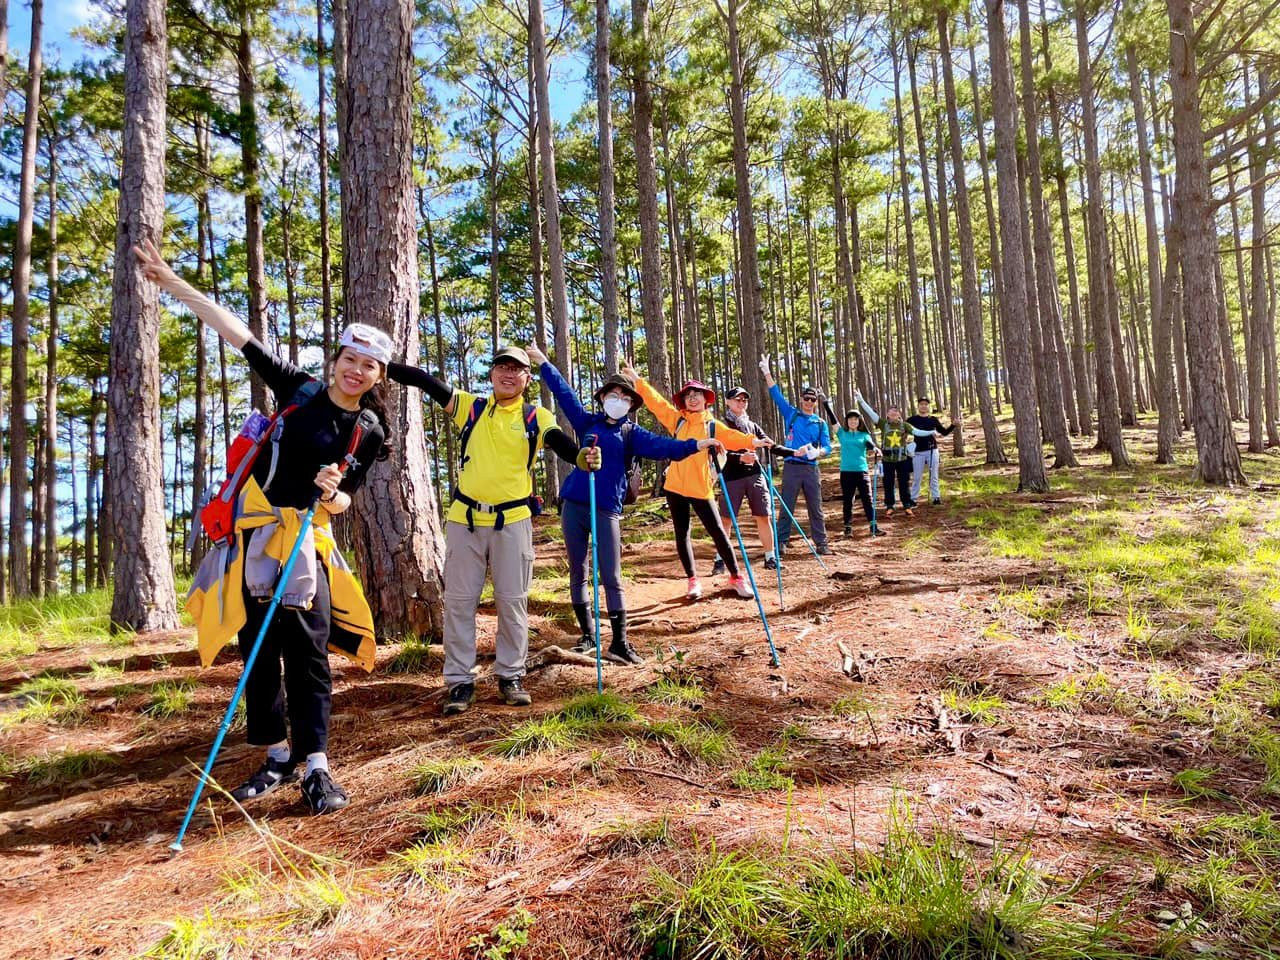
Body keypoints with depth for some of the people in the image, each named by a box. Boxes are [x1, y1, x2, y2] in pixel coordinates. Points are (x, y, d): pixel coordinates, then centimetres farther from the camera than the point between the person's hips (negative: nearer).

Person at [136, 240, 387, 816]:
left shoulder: (369, 431, 1)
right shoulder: (299, 388, 2)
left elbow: (342, 502, 4)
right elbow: (235, 332, 1)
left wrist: (331, 492, -20)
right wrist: (171, 282, -1)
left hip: (304, 536, -2)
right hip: (251, 529, 2)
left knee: (306, 650, -8)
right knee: (256, 648, 6)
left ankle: (315, 767, -3)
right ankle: (277, 758, 20)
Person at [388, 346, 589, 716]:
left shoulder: (537, 417, 2)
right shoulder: (470, 407, 5)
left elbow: (559, 443, -17)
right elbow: (424, 380, 0)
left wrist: (582, 457, -39)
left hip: (513, 521, -1)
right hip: (465, 519, 1)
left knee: (512, 602, 6)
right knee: (459, 601, 5)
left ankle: (511, 675, 21)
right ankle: (460, 680, 16)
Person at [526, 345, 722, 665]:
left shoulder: (632, 433, 5)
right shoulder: (588, 422, 10)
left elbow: (660, 445, -10)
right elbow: (564, 393, 17)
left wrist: (694, 445, -25)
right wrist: (544, 363, 22)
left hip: (606, 510, -2)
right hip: (573, 505, 3)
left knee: (611, 578, -3)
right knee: (578, 573, 9)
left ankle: (619, 643, 5)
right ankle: (588, 635, 21)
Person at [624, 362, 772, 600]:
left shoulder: (712, 426, 4)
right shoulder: (677, 421, 9)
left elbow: (731, 437, -13)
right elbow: (656, 402, 6)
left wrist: (751, 441, -32)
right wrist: (637, 380, 1)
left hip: (700, 487, -2)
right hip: (676, 486, 3)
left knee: (717, 532, -1)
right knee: (682, 534, 8)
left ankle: (736, 577, 12)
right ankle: (693, 580, 20)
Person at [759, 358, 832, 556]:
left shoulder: (821, 423, 10)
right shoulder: (791, 414, 7)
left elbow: (827, 447, 2)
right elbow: (776, 394, 1)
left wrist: (817, 452, -21)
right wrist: (767, 372, -6)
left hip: (811, 468, 2)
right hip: (791, 467, -1)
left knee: (816, 508, 5)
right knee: (787, 507, 2)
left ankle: (821, 543, 12)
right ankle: (781, 543, 7)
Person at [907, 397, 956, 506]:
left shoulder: (933, 419, 7)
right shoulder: (912, 420, 0)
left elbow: (944, 432, 12)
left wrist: (953, 425, -3)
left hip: (933, 450, 2)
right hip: (918, 452, -2)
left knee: (933, 476, 7)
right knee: (916, 477, 3)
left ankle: (936, 497, 13)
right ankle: (912, 498, 10)